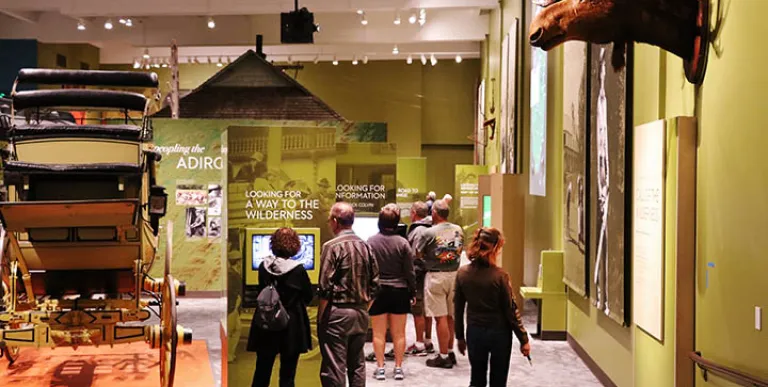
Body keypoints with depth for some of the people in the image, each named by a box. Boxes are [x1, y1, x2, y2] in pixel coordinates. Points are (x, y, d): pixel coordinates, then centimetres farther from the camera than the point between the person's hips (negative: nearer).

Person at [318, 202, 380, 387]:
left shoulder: (332, 246, -12)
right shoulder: (365, 246, 6)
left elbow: (325, 287, -14)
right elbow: (374, 283, 8)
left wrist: (321, 316, -4)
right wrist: (364, 308, 17)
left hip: (337, 312, -6)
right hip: (361, 313, 6)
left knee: (334, 366, -1)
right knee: (357, 364, 14)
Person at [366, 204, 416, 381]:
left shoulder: (371, 242, -8)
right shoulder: (402, 243, -8)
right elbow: (409, 272, -4)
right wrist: (412, 292, 8)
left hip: (378, 291, 0)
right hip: (399, 291, 0)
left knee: (379, 333, 8)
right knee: (399, 333, 9)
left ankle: (380, 368, 9)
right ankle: (398, 368, 13)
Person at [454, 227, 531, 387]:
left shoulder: (462, 273, -6)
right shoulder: (499, 275, -17)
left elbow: (458, 308, 2)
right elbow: (511, 310, -12)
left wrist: (460, 337, 13)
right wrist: (523, 339, -3)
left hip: (474, 333, 3)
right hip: (499, 333, -3)